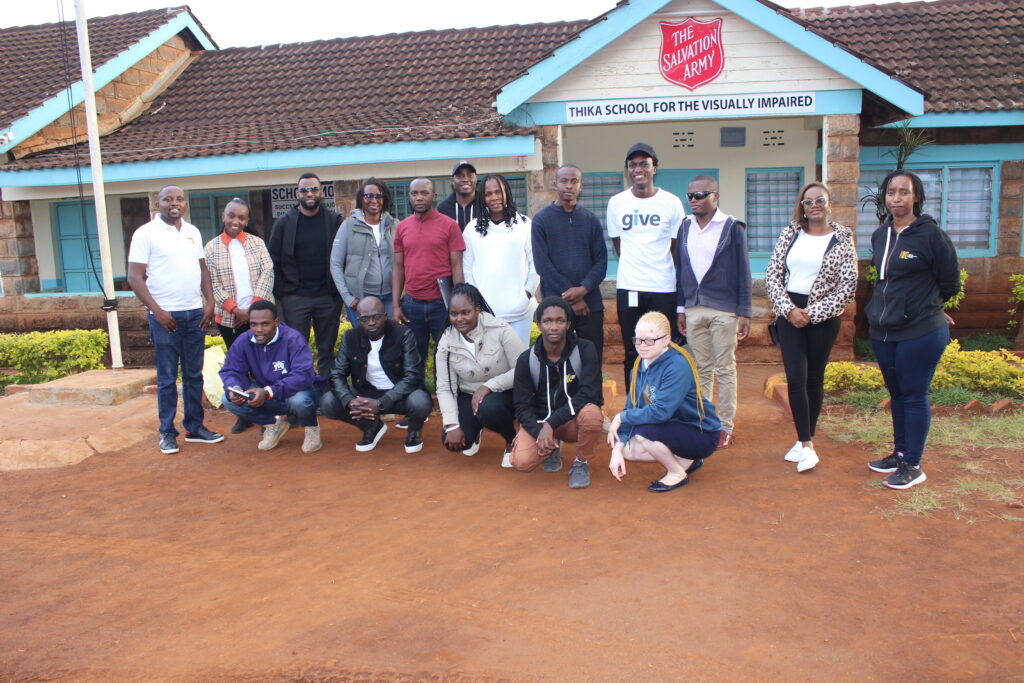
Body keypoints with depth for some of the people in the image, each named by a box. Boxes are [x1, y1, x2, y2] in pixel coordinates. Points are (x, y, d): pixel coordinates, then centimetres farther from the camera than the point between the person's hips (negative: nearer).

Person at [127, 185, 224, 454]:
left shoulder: (193, 232, 12)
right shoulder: (146, 233, -4)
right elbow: (134, 277, -8)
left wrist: (209, 302, 5)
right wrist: (157, 311, -15)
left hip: (195, 313, 5)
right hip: (165, 315, -5)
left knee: (194, 374, 11)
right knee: (167, 377, 2)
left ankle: (195, 427, 20)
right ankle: (167, 433, 12)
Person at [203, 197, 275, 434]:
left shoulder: (257, 242, 6)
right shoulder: (212, 247, 3)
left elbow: (267, 273, -3)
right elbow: (213, 284, -3)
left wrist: (254, 307, -13)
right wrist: (235, 310, -13)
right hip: (229, 318, 0)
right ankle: (245, 414, 17)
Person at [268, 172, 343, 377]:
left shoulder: (334, 221, 4)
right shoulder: (284, 223, 3)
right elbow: (274, 261, 4)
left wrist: (340, 291, -1)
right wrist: (281, 294, -2)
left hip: (328, 298, 1)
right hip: (295, 297, 0)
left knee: (327, 350, 8)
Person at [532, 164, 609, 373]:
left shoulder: (591, 220, 10)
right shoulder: (541, 220, 2)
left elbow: (601, 260, 5)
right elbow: (542, 264, -6)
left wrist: (584, 289, -13)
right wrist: (571, 297, -11)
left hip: (590, 303, 2)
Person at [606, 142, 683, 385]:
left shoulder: (671, 202, 1)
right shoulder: (616, 203, 5)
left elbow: (676, 247, 6)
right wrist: (633, 267, 6)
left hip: (664, 289, -1)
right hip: (627, 289, 1)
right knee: (632, 354, 7)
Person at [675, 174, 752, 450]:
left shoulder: (732, 227, -3)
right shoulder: (685, 227, 9)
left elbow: (743, 272, -3)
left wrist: (744, 312, -7)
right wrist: (681, 308, 11)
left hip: (723, 310, -4)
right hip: (694, 309, 4)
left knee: (725, 370, 2)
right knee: (701, 370, 10)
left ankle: (726, 426, 10)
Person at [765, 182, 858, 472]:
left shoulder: (843, 238, -1)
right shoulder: (789, 234, 6)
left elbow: (848, 285, -5)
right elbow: (772, 274, 3)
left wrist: (813, 314, -11)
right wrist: (788, 309, -9)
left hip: (823, 317, -1)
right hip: (789, 313, 2)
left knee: (814, 379, 7)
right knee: (796, 379, -6)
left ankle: (805, 441, 19)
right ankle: (806, 445, 0)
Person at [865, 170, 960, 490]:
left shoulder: (931, 234, -12)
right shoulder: (880, 235, 7)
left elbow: (950, 284, -3)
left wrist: (919, 307, 9)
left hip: (921, 333, -6)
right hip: (882, 331, 7)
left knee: (914, 397, 2)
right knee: (896, 393, 17)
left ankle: (913, 466, 13)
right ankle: (900, 453, 31)